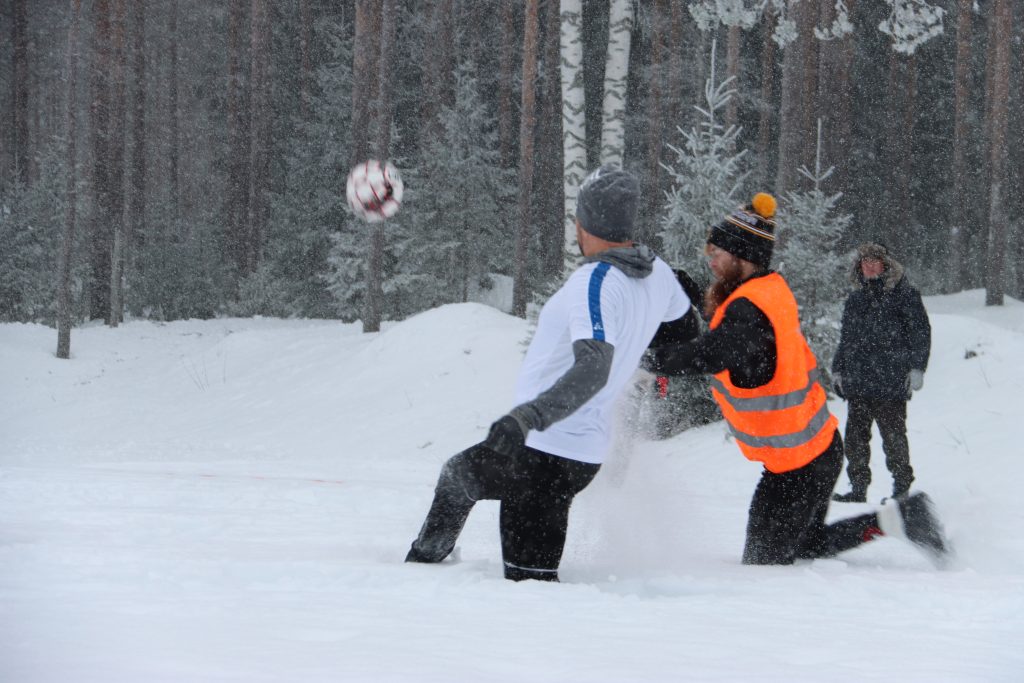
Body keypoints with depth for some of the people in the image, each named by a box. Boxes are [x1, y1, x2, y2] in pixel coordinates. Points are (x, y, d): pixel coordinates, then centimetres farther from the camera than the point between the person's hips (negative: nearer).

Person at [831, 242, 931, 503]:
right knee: (855, 435, 2)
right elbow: (846, 338, 25)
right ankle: (858, 488, 7)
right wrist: (838, 369, 19)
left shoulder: (904, 295, 0)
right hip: (858, 381, 5)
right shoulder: (855, 299, 18)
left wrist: (916, 367, -9)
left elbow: (921, 332, -2)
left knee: (893, 436, -1)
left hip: (892, 383, -5)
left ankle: (902, 486, 9)